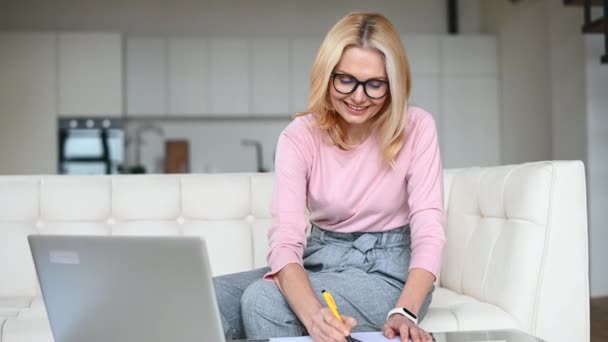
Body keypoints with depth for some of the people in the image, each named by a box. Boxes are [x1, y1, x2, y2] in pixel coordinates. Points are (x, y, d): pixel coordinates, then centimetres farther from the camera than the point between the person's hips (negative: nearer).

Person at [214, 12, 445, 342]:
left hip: (388, 269, -2)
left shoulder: (417, 128, -11)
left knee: (262, 301, -27)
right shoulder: (299, 137, -9)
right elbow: (286, 238, -20)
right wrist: (314, 315, -40)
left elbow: (428, 230, -15)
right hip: (319, 261, 3)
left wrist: (405, 313, -33)